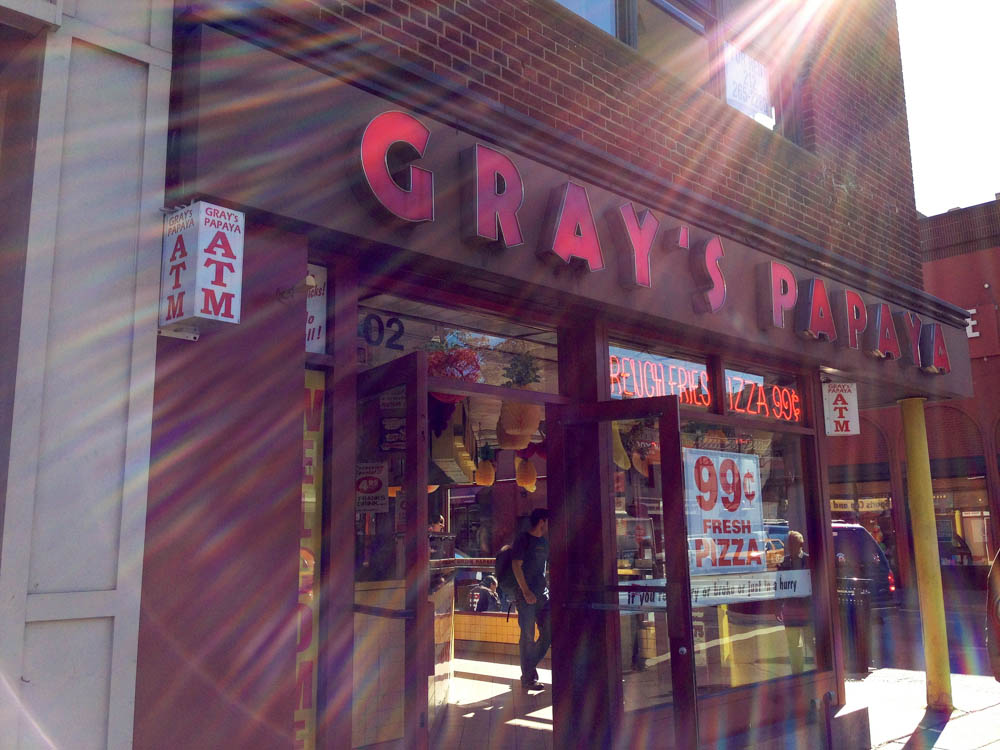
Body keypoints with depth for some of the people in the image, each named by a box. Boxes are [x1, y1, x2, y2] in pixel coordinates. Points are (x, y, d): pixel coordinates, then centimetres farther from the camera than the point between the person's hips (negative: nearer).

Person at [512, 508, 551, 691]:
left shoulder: (544, 541, 15)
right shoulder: (523, 540, -7)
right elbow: (516, 565, -13)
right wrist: (526, 592, -18)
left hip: (543, 593, 8)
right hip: (527, 595, -8)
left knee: (549, 632, 6)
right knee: (528, 636, -3)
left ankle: (530, 667, 22)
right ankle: (527, 679, 6)